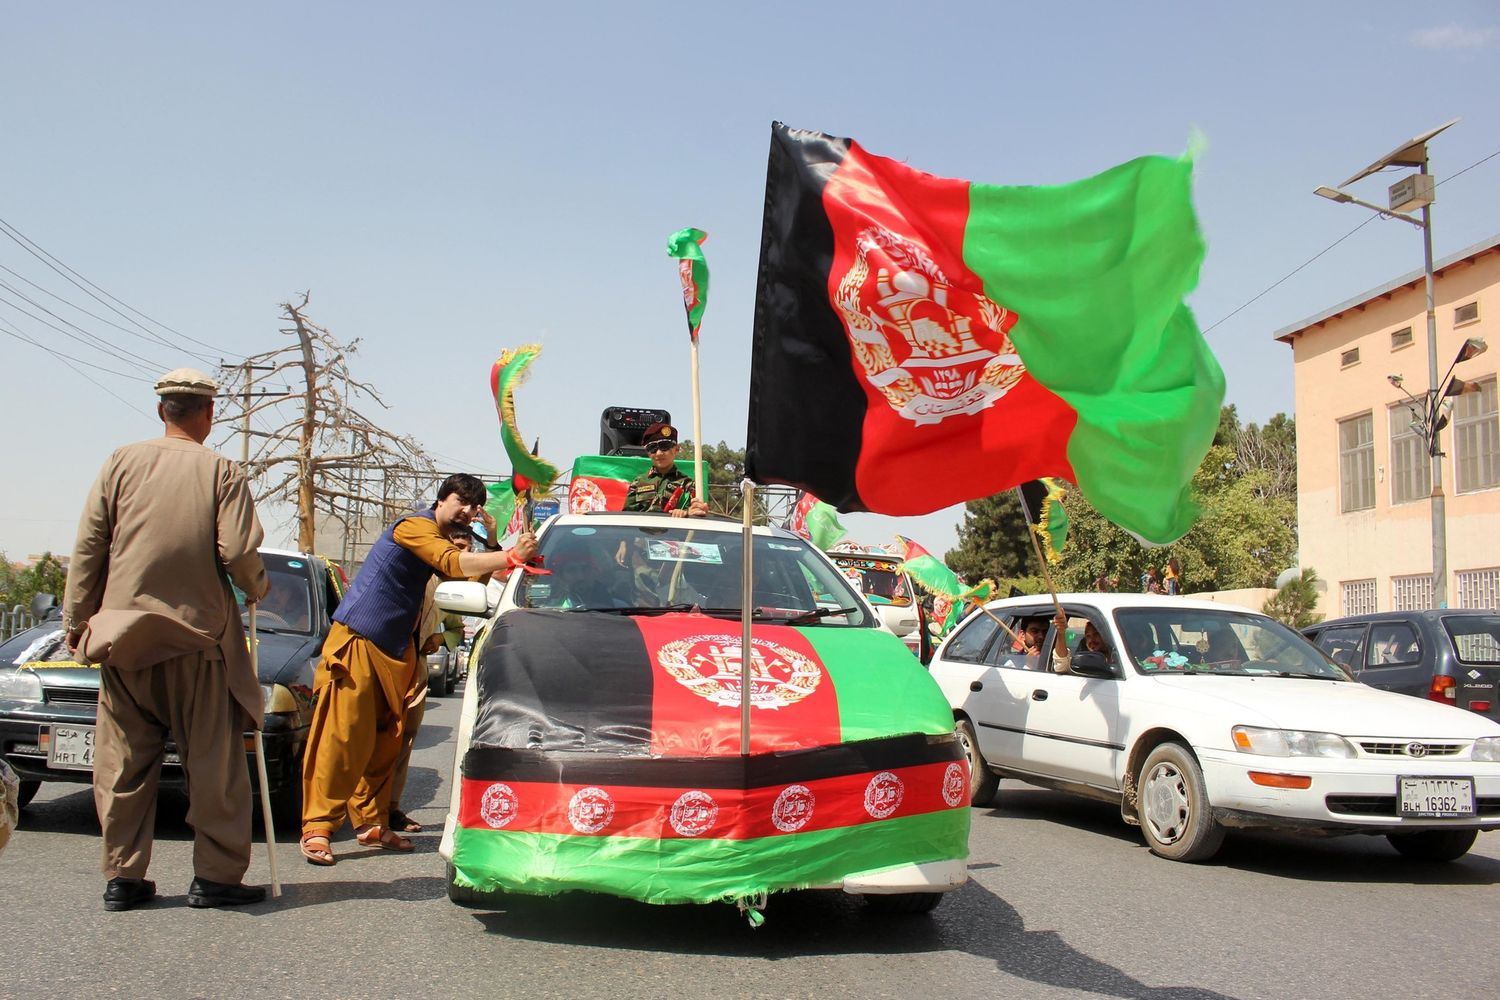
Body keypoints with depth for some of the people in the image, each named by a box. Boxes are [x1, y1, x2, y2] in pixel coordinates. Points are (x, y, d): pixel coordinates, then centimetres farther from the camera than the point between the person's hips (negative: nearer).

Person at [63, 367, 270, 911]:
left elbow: (87, 550, 3)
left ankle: (123, 876, 14)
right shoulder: (222, 471, -4)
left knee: (123, 763, 10)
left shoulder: (121, 463, 4)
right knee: (212, 764, 4)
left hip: (122, 637, 3)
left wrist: (76, 621, 11)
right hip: (198, 636, -3)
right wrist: (258, 590, 10)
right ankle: (215, 876, 7)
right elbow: (239, 554, -11)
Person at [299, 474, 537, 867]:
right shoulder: (415, 526, -12)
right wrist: (510, 557, -38)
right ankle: (317, 828, -8)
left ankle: (371, 823, 15)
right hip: (357, 642, -9)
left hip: (394, 650, 9)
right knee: (343, 737, -11)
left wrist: (492, 541, -1)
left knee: (385, 742, 8)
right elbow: (454, 564, -29)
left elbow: (474, 580, 10)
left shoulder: (443, 539, 18)